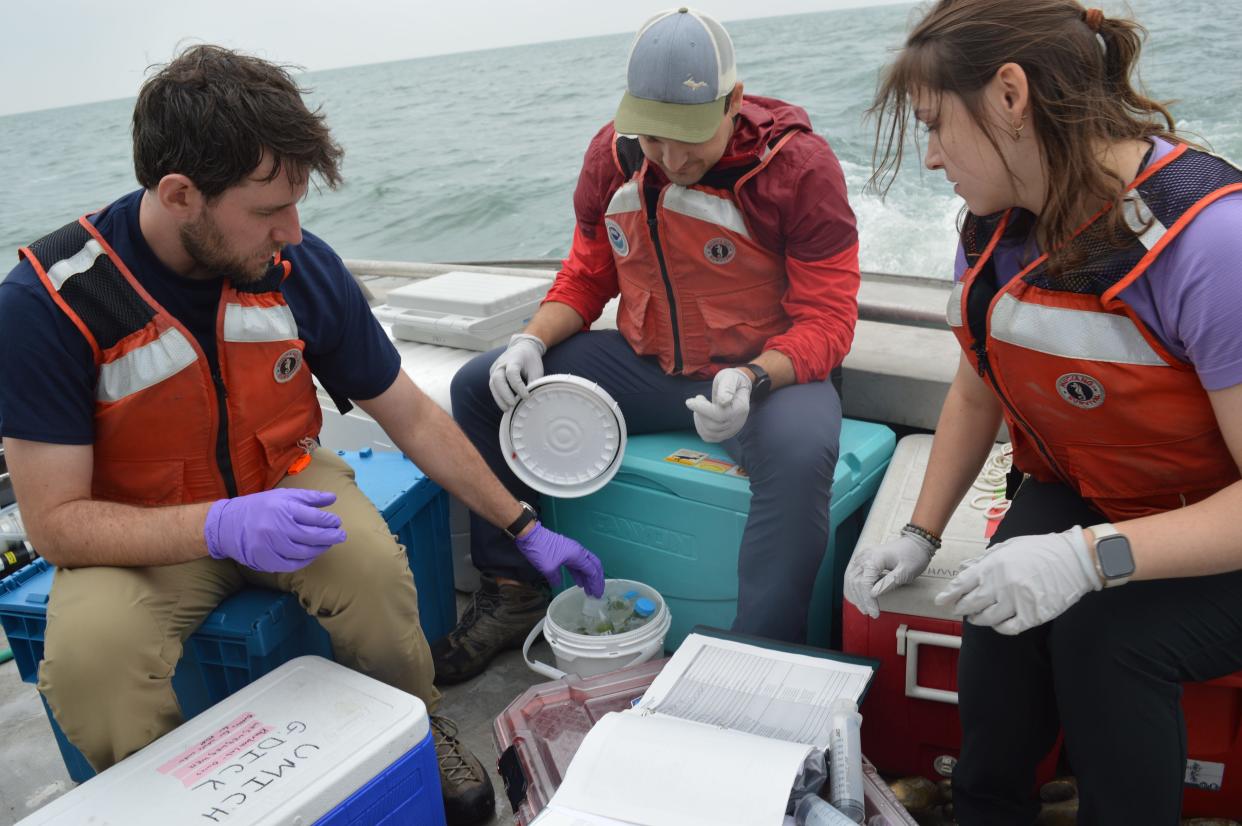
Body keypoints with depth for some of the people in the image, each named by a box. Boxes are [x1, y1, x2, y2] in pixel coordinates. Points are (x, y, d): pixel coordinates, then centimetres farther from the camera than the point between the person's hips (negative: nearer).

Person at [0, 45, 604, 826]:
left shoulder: (302, 265, -14)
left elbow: (414, 418, -4)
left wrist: (526, 528, -1)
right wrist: (221, 526, -36)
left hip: (285, 482, 2)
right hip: (139, 531, -1)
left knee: (373, 564, -29)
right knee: (91, 654, -31)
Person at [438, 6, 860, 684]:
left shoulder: (799, 165, -16)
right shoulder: (613, 154, -1)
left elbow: (827, 319, -15)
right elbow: (586, 275, 10)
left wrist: (751, 379, -34)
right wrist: (532, 340, -10)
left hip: (766, 371, -4)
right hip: (644, 365, 5)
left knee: (800, 453, -40)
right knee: (478, 388, -4)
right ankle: (509, 596, 8)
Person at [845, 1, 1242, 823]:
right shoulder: (996, 224, -5)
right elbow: (977, 392, 8)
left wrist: (1092, 557, -39)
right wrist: (921, 533, 0)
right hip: (1073, 498, 5)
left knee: (1103, 632, -31)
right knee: (1001, 612, -24)